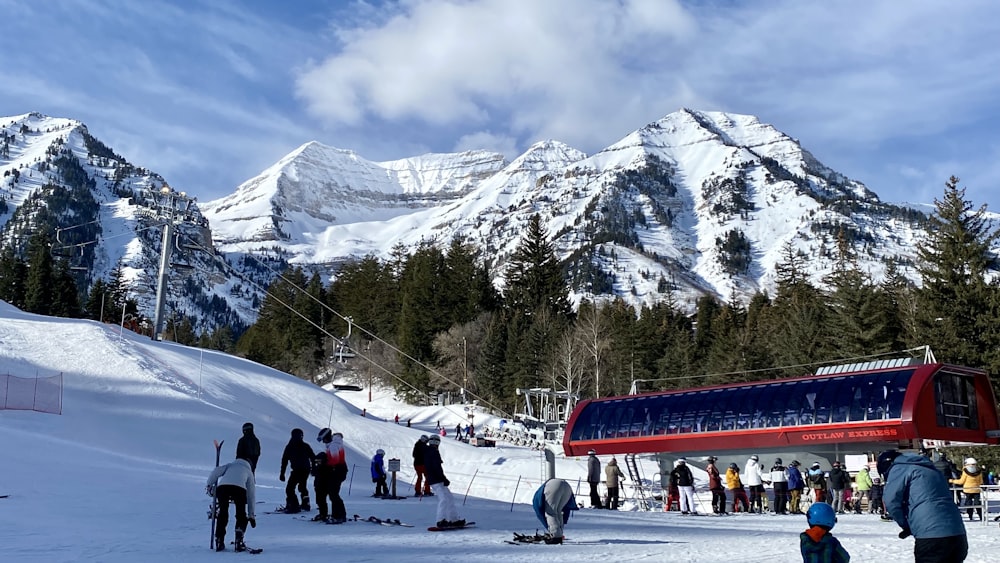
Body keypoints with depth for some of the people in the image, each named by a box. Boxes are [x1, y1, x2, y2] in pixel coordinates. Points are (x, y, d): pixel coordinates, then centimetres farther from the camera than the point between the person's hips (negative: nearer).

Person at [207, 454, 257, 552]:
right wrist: (251, 515, 37)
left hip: (222, 486, 1)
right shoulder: (249, 471, 36)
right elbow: (251, 495, 34)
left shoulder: (230, 465, 40)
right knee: (241, 515, 15)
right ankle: (239, 540, 0)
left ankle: (219, 542, 16)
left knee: (222, 514, 19)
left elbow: (216, 471, 18)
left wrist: (209, 485, 23)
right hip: (239, 488, -1)